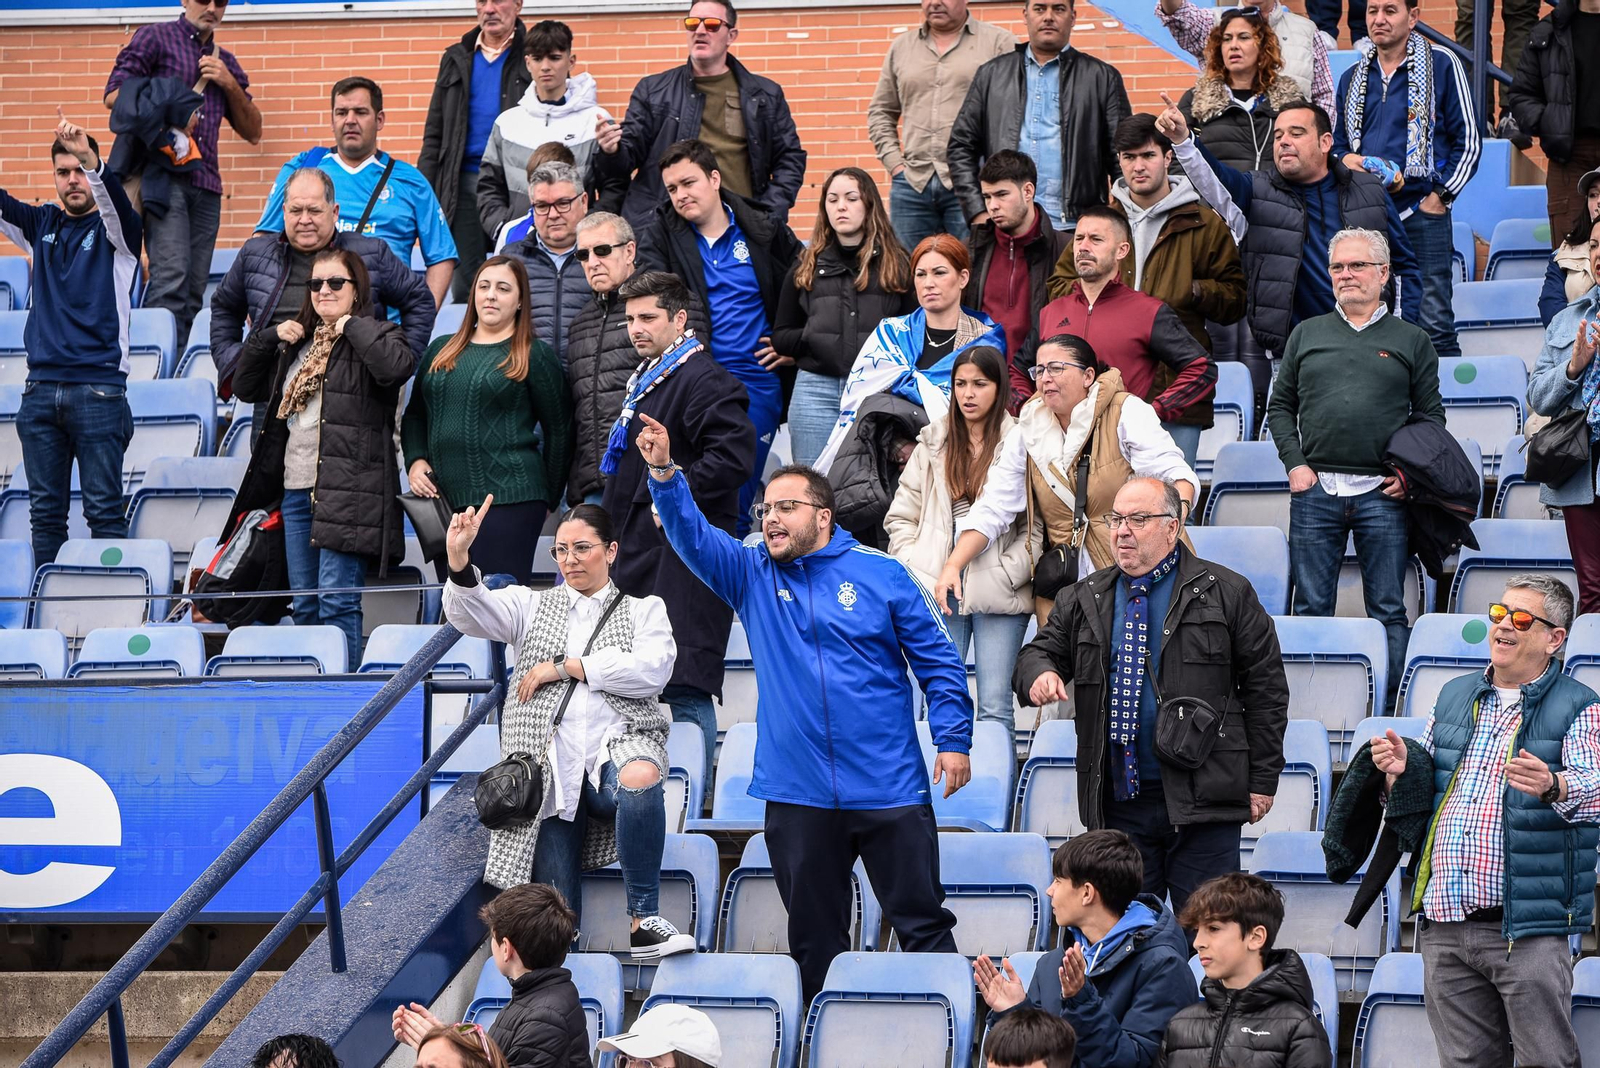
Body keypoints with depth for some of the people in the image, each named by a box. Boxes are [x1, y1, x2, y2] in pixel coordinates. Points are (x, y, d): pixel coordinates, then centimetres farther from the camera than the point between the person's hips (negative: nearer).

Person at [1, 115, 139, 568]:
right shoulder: (42, 225, 14)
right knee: (45, 511, 6)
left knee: (104, 509, -4)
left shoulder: (112, 228, 2)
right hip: (40, 389, 4)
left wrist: (90, 159, -39)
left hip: (99, 389, -4)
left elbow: (116, 203, -20)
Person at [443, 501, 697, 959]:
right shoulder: (532, 605, 20)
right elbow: (473, 613, 0)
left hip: (617, 746, -1)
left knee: (639, 778, -40)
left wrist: (565, 667, -4)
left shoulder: (644, 610, 18)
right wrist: (459, 560, -21)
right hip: (550, 764, 1)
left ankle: (644, 921, -34)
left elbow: (653, 670, -2)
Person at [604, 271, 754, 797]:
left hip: (682, 552, -10)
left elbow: (735, 453, -25)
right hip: (642, 551, 10)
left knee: (683, 687, -11)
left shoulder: (702, 380, -12)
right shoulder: (645, 379, 20)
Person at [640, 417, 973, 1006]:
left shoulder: (880, 575, 2)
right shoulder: (751, 576, 9)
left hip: (891, 791, -3)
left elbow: (937, 659, 3)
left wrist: (953, 739, -4)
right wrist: (665, 475, -21)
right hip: (797, 796, 3)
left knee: (924, 923, 0)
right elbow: (691, 534, -5)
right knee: (814, 936, 10)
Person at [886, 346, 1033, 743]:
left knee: (995, 707, -3)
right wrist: (916, 571, 1)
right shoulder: (933, 444, 12)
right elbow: (901, 516, 14)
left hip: (999, 598, -3)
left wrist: (1005, 576, -12)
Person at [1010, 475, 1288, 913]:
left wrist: (1261, 781, -2)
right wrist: (1039, 674, -11)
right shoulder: (1083, 601, 12)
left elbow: (1265, 688, 2)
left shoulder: (1226, 594, 1)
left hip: (1200, 796, -4)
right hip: (1117, 800, 4)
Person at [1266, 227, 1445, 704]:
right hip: (1315, 489, 2)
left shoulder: (1412, 341, 10)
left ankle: (1389, 705, 1)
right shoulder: (1308, 334, 15)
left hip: (1382, 494, -2)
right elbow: (1280, 406, 15)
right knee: (1312, 608, 2)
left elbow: (1431, 415, 9)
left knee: (1389, 611, -1)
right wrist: (1294, 464, 0)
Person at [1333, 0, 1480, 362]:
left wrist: (1440, 196, -7)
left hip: (1423, 213, -5)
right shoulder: (1353, 78, 17)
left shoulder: (1442, 64, 2)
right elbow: (1338, 145, 25)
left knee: (1434, 324, -9)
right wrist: (1345, 159, 1)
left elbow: (1468, 141, 0)